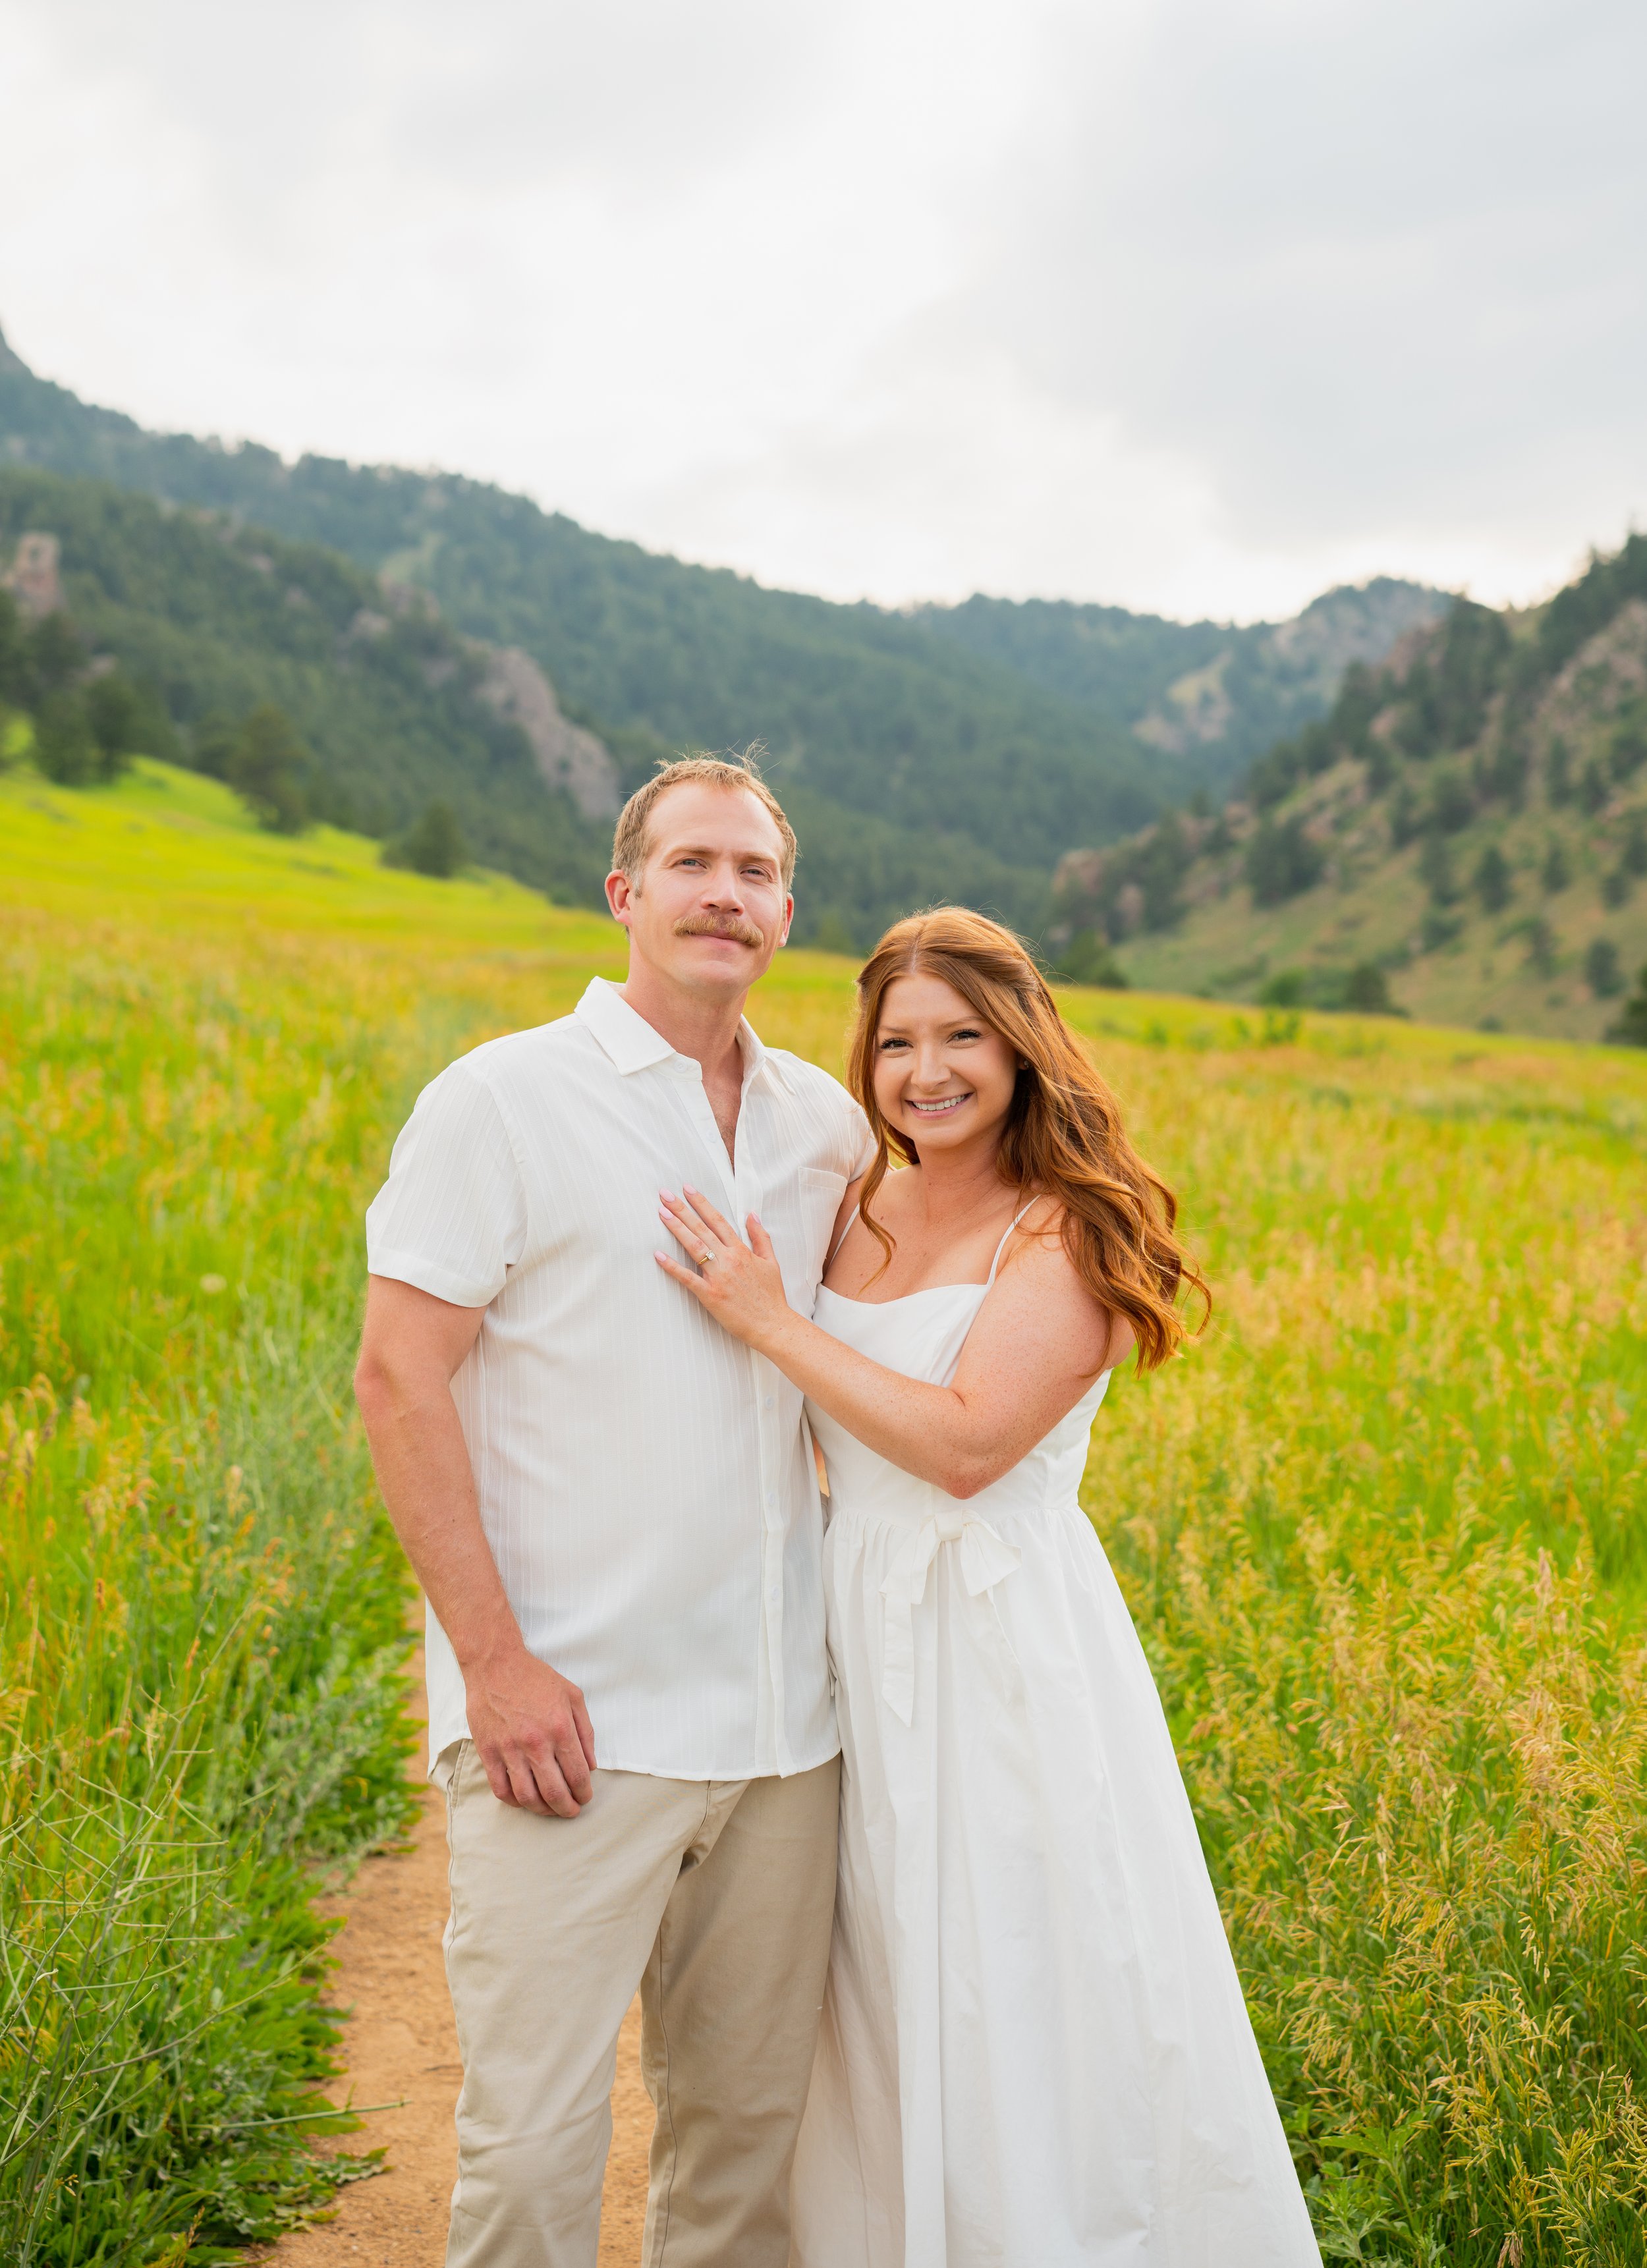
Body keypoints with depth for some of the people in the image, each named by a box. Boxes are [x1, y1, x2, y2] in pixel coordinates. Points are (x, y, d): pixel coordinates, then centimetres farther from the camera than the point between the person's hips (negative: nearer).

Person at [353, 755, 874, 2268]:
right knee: (533, 2132, -1)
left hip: (781, 1720, 5)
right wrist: (494, 1658, -14)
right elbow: (400, 1379, -9)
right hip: (571, 1716, -5)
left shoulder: (827, 1126, 10)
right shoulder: (503, 1103, -5)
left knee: (753, 2111, 14)